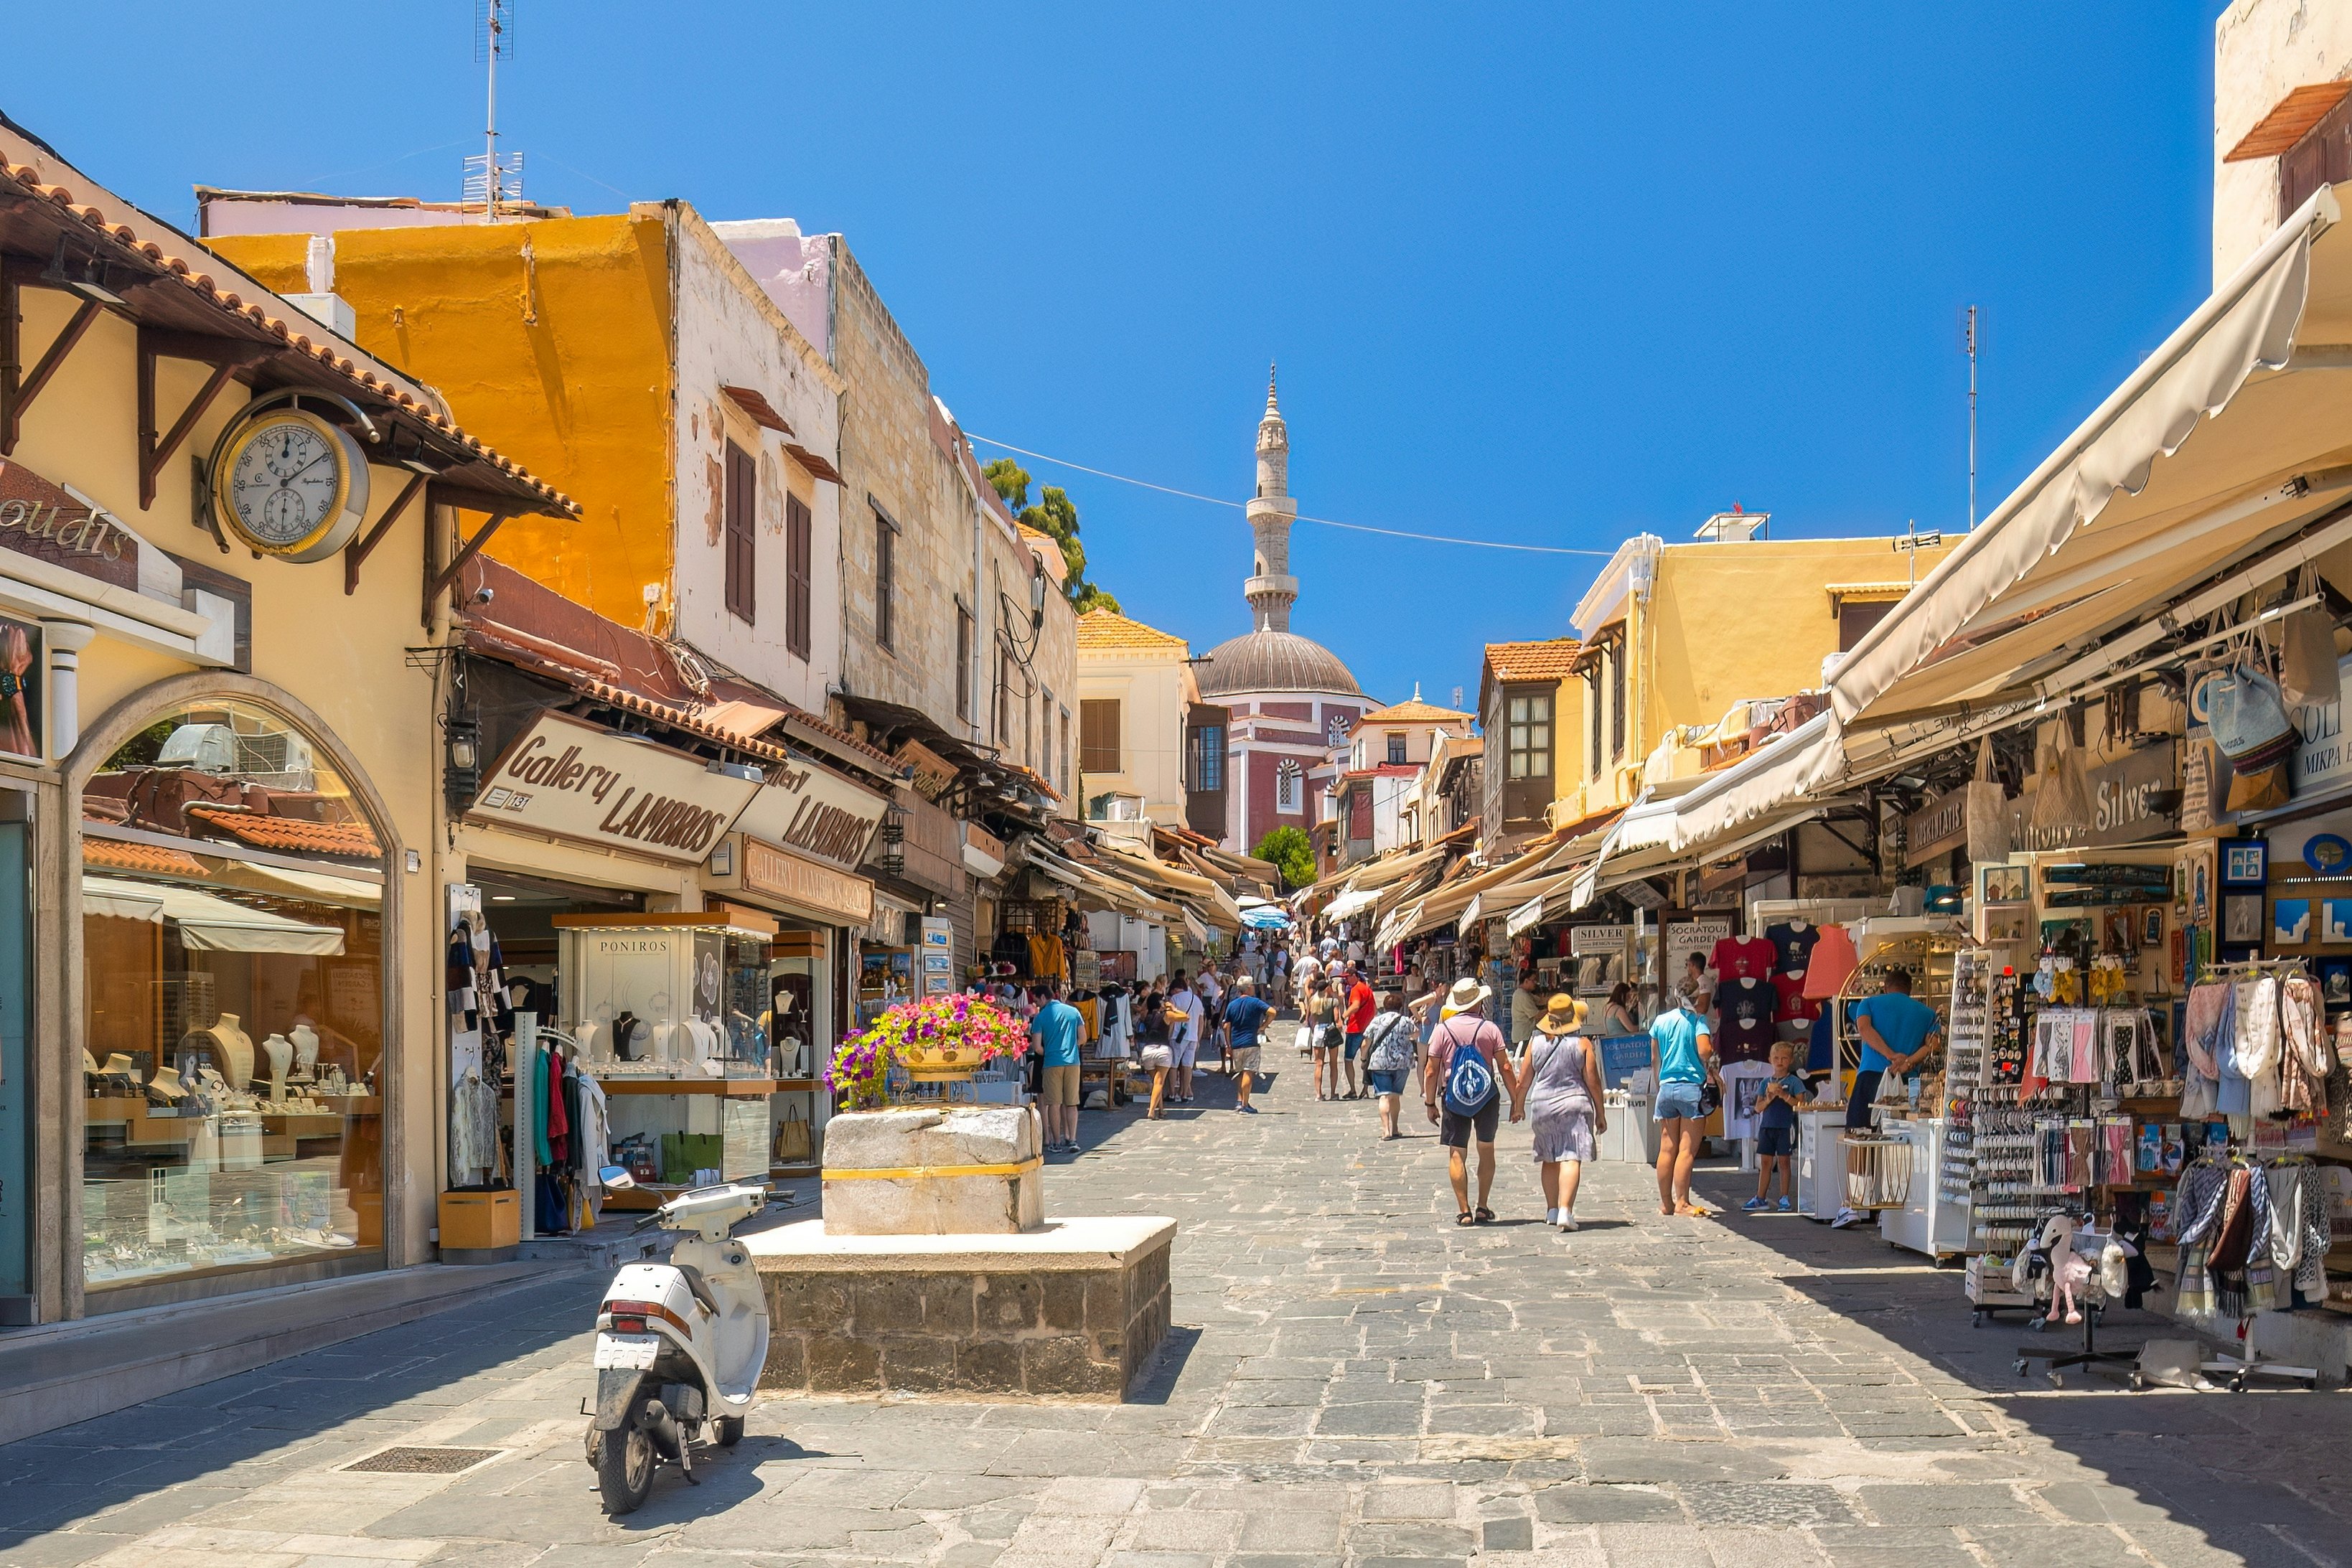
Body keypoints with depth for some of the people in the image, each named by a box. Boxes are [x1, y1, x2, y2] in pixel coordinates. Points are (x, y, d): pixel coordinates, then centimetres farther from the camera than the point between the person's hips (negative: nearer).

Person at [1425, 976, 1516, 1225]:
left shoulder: (1444, 1029, -3)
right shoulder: (1490, 1029, -3)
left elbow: (1431, 1071, -3)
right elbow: (1505, 1068, -5)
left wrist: (1430, 1103, 7)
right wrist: (1516, 1100, 3)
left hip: (1454, 1098, -1)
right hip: (1487, 1095, 1)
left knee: (1457, 1154, 3)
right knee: (1486, 1150, 15)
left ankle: (1464, 1211, -2)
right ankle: (1482, 1208, 16)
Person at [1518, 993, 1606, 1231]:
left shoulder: (1536, 1043, 3)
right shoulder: (1582, 1044, -4)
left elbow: (1524, 1080, 8)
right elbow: (1593, 1082, -4)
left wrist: (1518, 1106, 23)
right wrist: (1601, 1114, 5)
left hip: (1542, 1105, 3)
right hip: (1574, 1105, -3)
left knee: (1549, 1160, 15)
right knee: (1571, 1159, -8)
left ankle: (1552, 1210, 21)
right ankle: (1565, 1211, -20)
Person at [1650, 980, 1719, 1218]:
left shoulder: (1660, 1021, 10)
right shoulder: (1697, 1020, -5)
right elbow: (1704, 1050, -17)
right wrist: (1711, 1073, 2)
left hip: (1666, 1087, 5)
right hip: (1692, 1087, -5)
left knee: (1667, 1149, 8)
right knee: (1687, 1149, -4)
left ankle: (1666, 1202, 13)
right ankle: (1682, 1203, -5)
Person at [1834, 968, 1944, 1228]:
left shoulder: (1869, 1003, 15)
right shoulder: (1926, 1012, 19)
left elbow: (1863, 1027, -6)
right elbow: (1934, 1042, 1)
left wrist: (1892, 1055, -14)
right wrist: (1909, 1062, -12)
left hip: (1871, 1075, -2)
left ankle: (1852, 1206, -8)